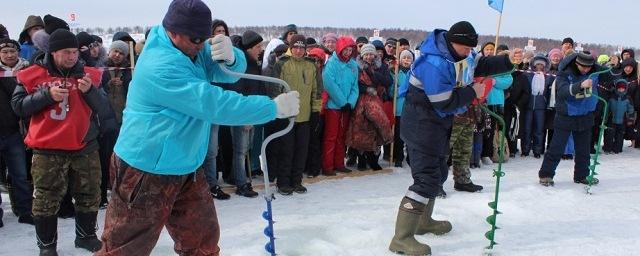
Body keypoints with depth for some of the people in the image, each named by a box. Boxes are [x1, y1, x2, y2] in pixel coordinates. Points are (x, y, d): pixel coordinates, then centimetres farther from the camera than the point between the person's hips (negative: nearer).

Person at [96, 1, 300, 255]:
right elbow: (213, 105, -32)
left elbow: (231, 72, 0)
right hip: (147, 173, -8)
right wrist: (274, 108, -26)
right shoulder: (161, 66, -27)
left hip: (186, 168, 8)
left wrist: (229, 55, -26)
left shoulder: (191, 48, 1)